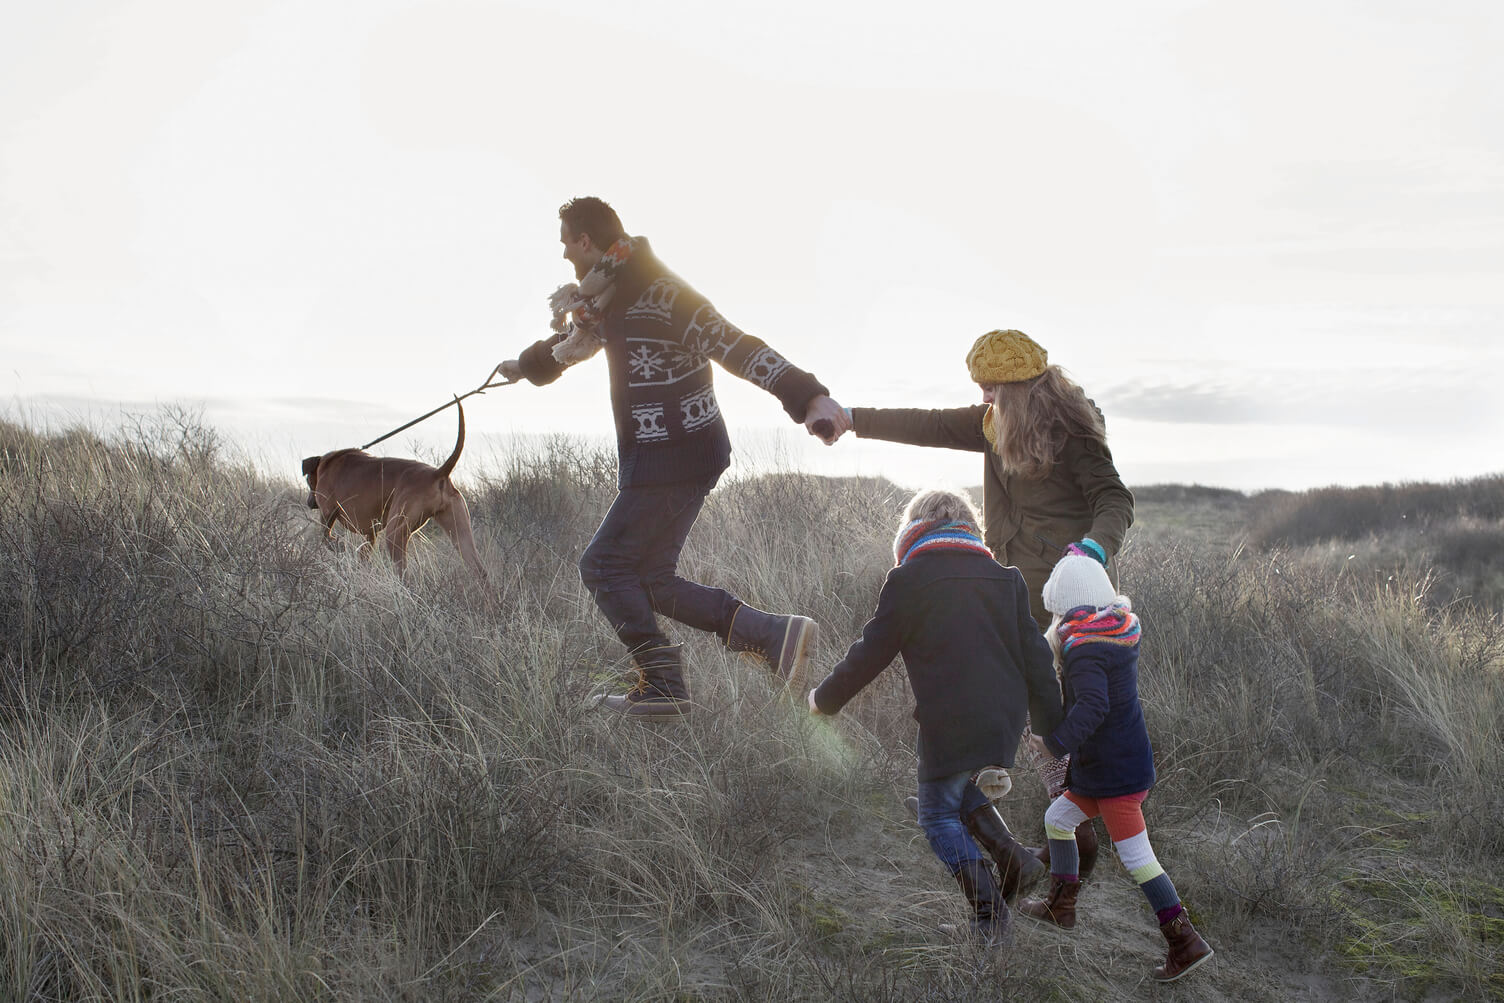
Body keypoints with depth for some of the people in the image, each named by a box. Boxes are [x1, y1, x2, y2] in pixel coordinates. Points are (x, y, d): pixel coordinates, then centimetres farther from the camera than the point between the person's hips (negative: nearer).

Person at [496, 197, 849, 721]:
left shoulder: (659, 295, -18)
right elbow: (575, 339, 36)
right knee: (649, 579, 8)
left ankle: (663, 687, 0)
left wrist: (809, 396, -37)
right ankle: (773, 634, 4)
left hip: (673, 458, -10)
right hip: (655, 457, 10)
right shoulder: (611, 295, 13)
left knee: (605, 565, -4)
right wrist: (527, 364, 56)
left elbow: (734, 347, -27)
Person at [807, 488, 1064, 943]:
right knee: (964, 791, 27)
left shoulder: (909, 580, -4)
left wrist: (826, 697, 13)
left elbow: (872, 651, 0)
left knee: (940, 812, 7)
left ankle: (989, 910, -2)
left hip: (950, 722, -6)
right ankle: (1013, 857, 7)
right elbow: (1034, 653, 12)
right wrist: (1050, 722, 17)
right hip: (1006, 717, 6)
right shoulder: (1004, 577, 13)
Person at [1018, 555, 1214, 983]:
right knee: (1058, 817, 21)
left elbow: (1093, 706, -34)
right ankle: (1060, 906, 33)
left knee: (1137, 857, -8)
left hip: (1116, 772, -10)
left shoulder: (1084, 651, -22)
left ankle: (1186, 941, -7)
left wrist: (1057, 742, -37)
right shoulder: (1122, 628, 5)